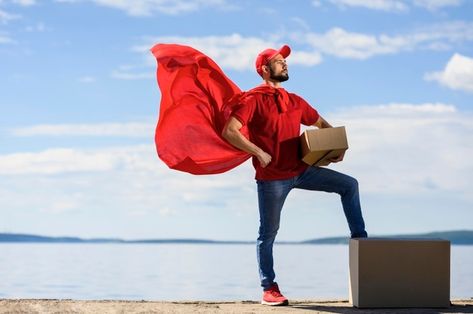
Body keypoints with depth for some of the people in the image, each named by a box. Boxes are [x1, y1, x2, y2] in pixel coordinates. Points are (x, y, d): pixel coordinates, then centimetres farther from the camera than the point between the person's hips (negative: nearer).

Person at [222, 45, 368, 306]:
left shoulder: (294, 101, 11)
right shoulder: (253, 99, -8)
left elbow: (321, 123, 23)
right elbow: (229, 132, -18)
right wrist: (258, 152, -22)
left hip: (301, 170, 6)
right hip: (271, 178, -6)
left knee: (349, 184, 0)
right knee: (268, 233, 2)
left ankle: (359, 238, 5)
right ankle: (269, 289, 11)